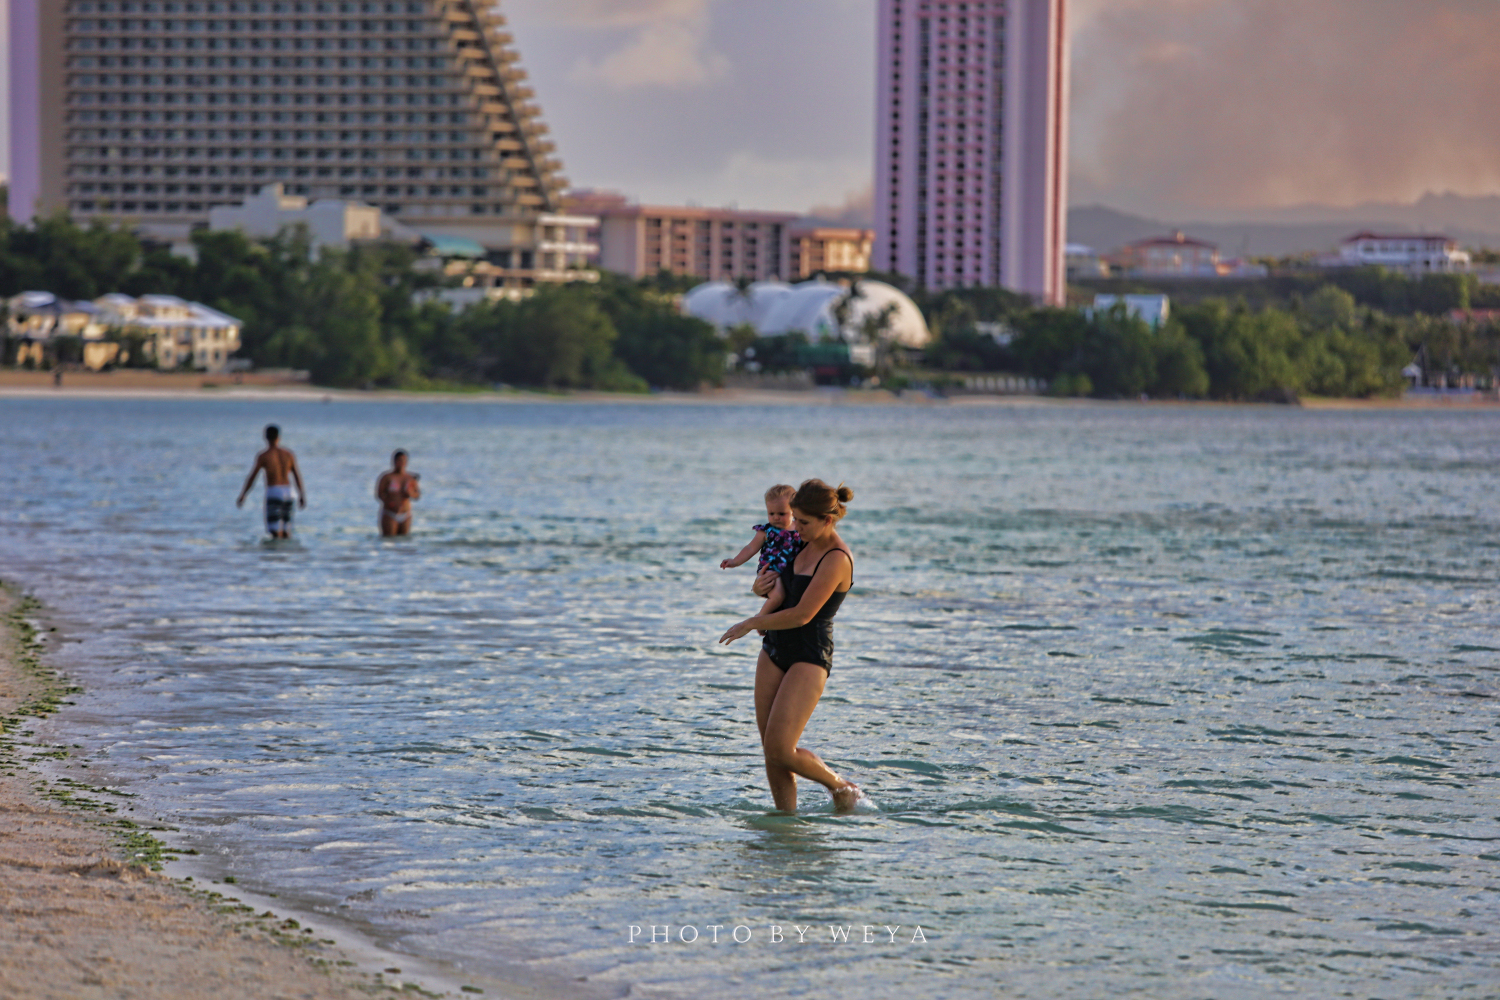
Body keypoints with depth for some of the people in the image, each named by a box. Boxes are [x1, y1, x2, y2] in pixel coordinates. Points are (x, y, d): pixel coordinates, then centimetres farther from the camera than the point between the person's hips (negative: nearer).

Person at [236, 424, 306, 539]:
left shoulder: (263, 456, -1)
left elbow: (252, 477, 1)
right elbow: (297, 476, 9)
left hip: (273, 492, -4)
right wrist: (302, 495, 17)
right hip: (287, 492, 4)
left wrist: (242, 496, 9)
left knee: (274, 529, -8)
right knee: (286, 530, 11)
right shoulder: (289, 455, 8)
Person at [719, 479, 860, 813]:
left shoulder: (837, 559, -19)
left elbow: (802, 615, -23)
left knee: (780, 751, -12)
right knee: (770, 751, 4)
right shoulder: (806, 544, 8)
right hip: (775, 649, 8)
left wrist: (750, 624, -11)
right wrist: (766, 587, -2)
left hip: (810, 657, -8)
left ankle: (842, 787, 10)